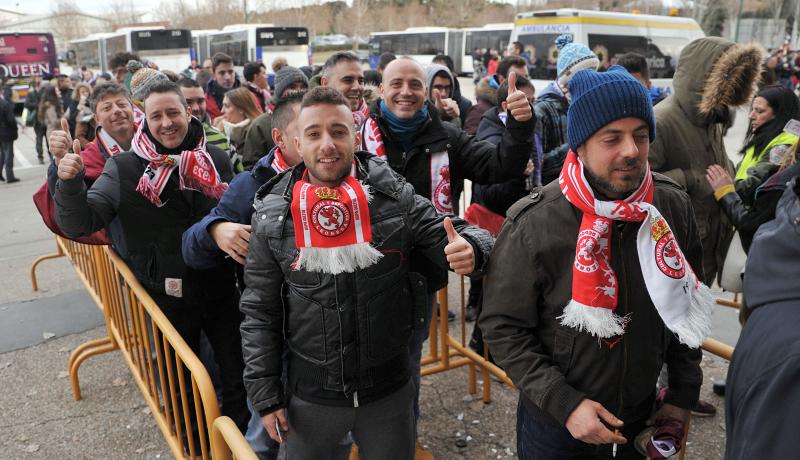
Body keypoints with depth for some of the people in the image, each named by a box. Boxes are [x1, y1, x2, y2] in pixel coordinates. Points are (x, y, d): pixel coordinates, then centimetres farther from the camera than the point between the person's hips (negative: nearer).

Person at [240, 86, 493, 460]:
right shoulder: (272, 217, -7)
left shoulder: (395, 198, -10)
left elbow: (451, 237, -3)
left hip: (389, 391, 0)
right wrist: (266, 397, -1)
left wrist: (469, 249, -28)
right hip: (310, 397, 1)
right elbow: (259, 313, -2)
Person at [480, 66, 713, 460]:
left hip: (641, 415, 4)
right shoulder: (534, 223, -22)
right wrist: (564, 403, -21)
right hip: (554, 422, -3)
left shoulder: (674, 208, -9)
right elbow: (503, 326, -16)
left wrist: (683, 396, 6)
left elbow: (687, 305, 4)